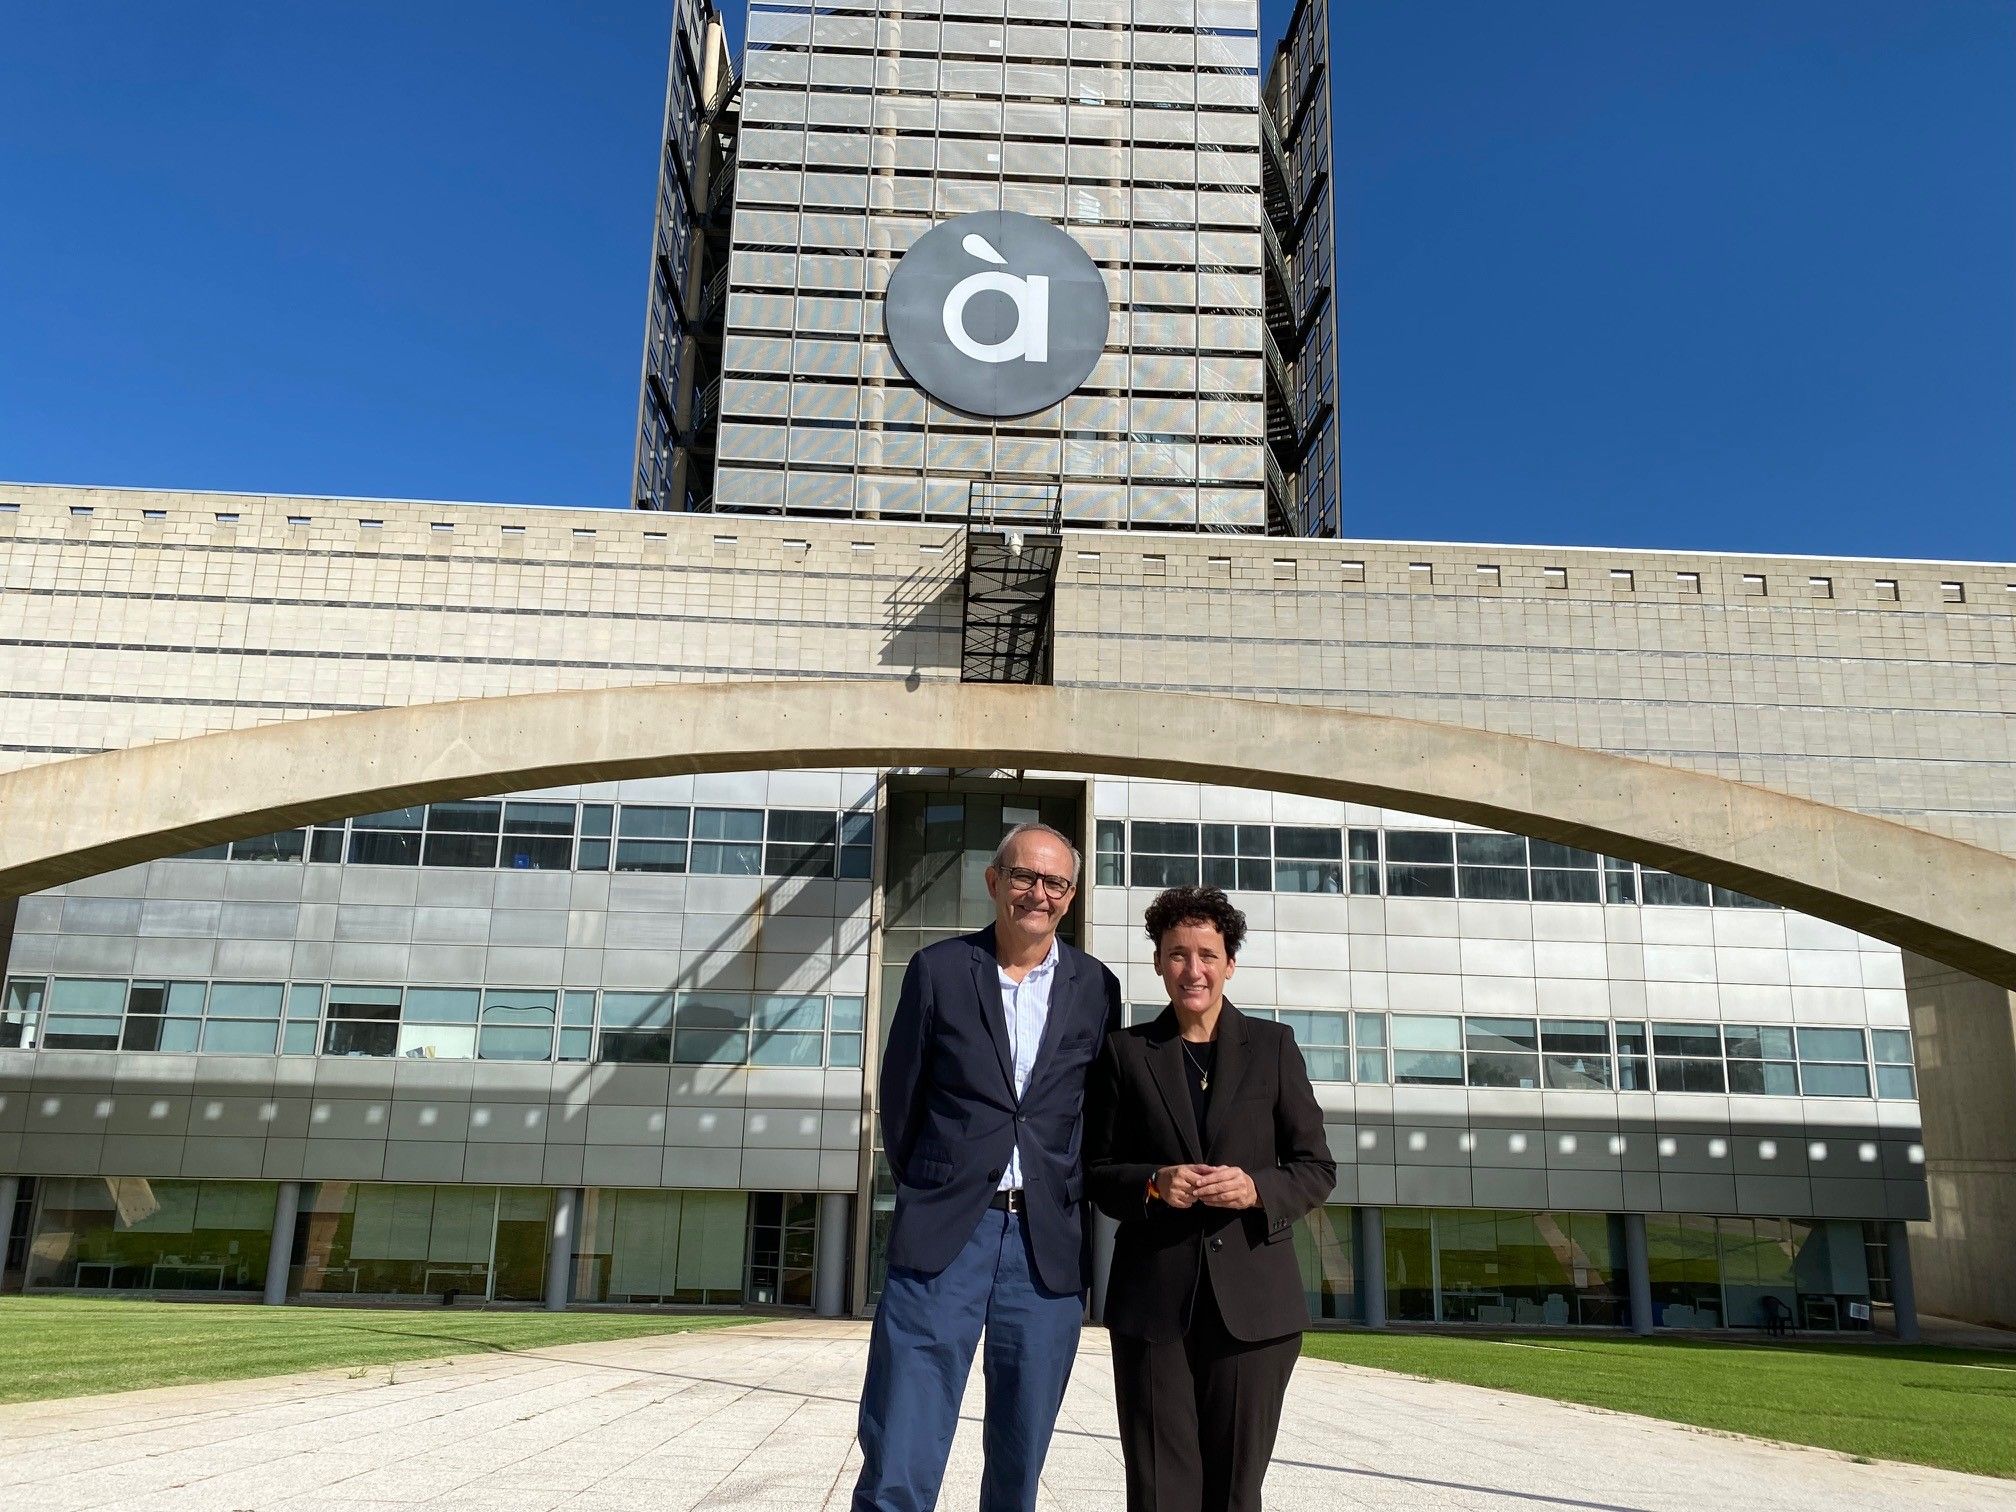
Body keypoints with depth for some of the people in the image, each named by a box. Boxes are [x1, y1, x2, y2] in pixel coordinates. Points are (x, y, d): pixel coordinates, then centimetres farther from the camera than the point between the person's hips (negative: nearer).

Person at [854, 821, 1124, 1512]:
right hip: (942, 1237, -1)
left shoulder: (1096, 987, 6)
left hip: (1049, 1244, 2)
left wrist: (1069, 1199, 7)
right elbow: (900, 1096, 8)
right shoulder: (938, 969, 3)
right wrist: (928, 1191, 10)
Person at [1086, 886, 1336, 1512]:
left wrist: (1257, 1188, -12)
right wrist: (1152, 1184, -11)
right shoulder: (1125, 1051, 8)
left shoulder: (1273, 1046, 8)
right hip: (1153, 1297, 0)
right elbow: (1097, 1170, 9)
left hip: (1252, 1297, 0)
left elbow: (1317, 1167, 7)